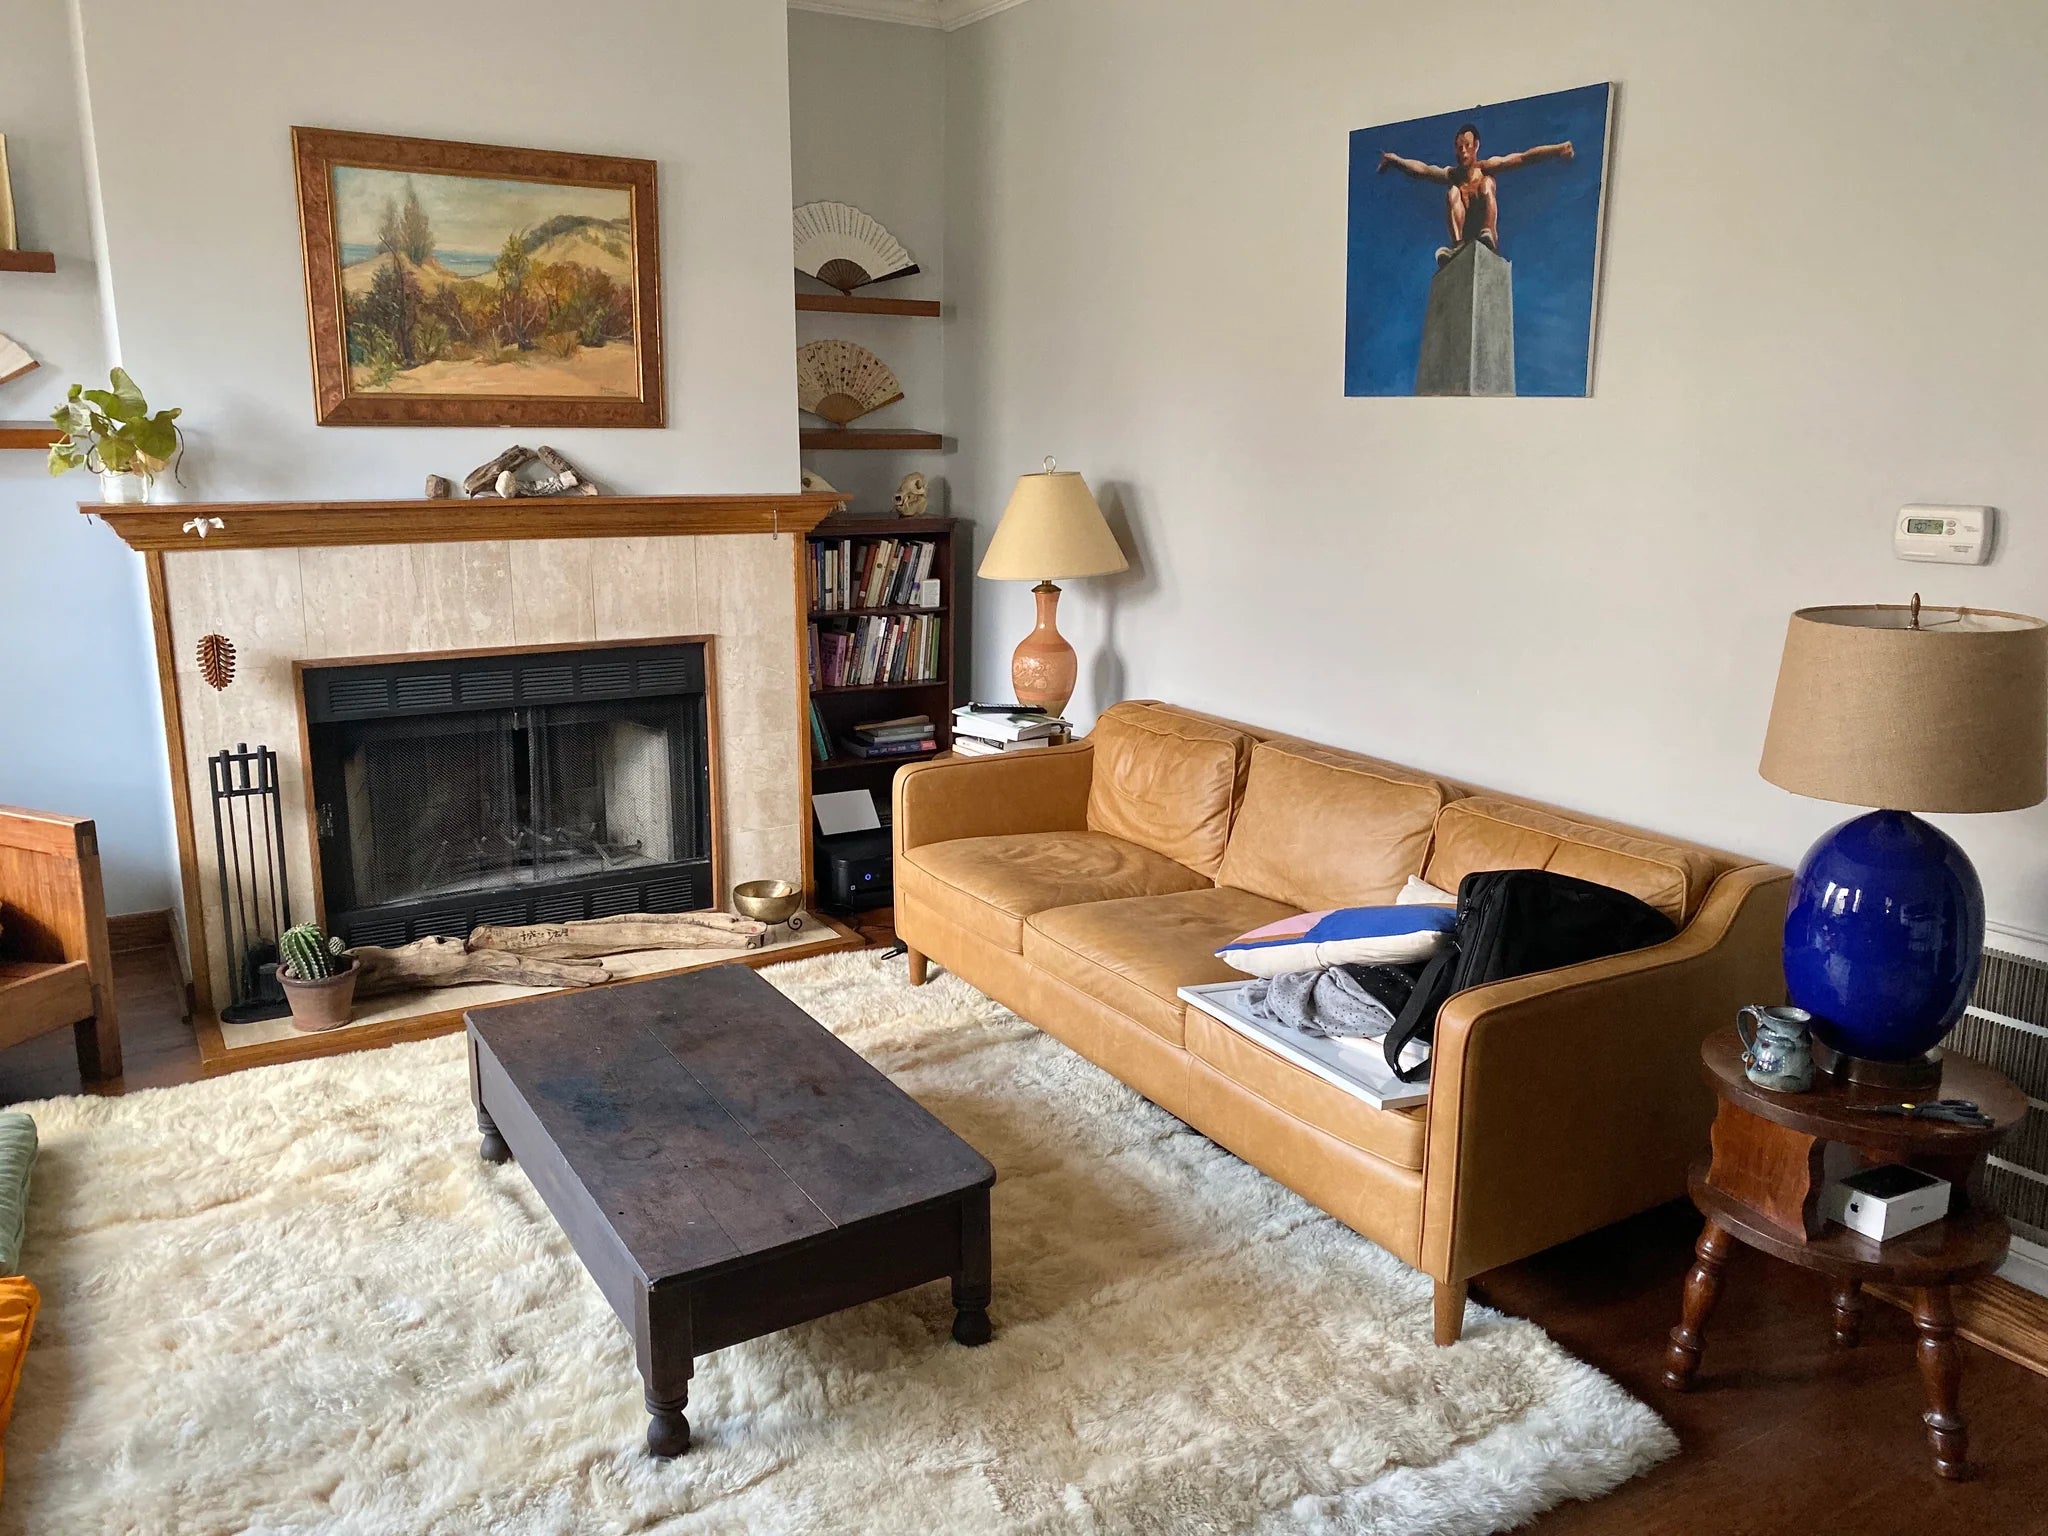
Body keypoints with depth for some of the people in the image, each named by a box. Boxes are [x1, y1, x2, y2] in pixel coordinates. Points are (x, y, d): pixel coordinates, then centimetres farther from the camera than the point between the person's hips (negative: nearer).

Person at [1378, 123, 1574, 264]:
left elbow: (1522, 158, -8)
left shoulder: (1486, 168, 4)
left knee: (1487, 184, -15)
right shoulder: (1452, 175, 7)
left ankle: (1488, 236, -37)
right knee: (1453, 192, -15)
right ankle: (1458, 245, -36)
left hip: (1487, 244, -1)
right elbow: (1422, 170, -8)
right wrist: (1396, 161, -22)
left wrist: (1556, 150, -21)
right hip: (1466, 237, 1)